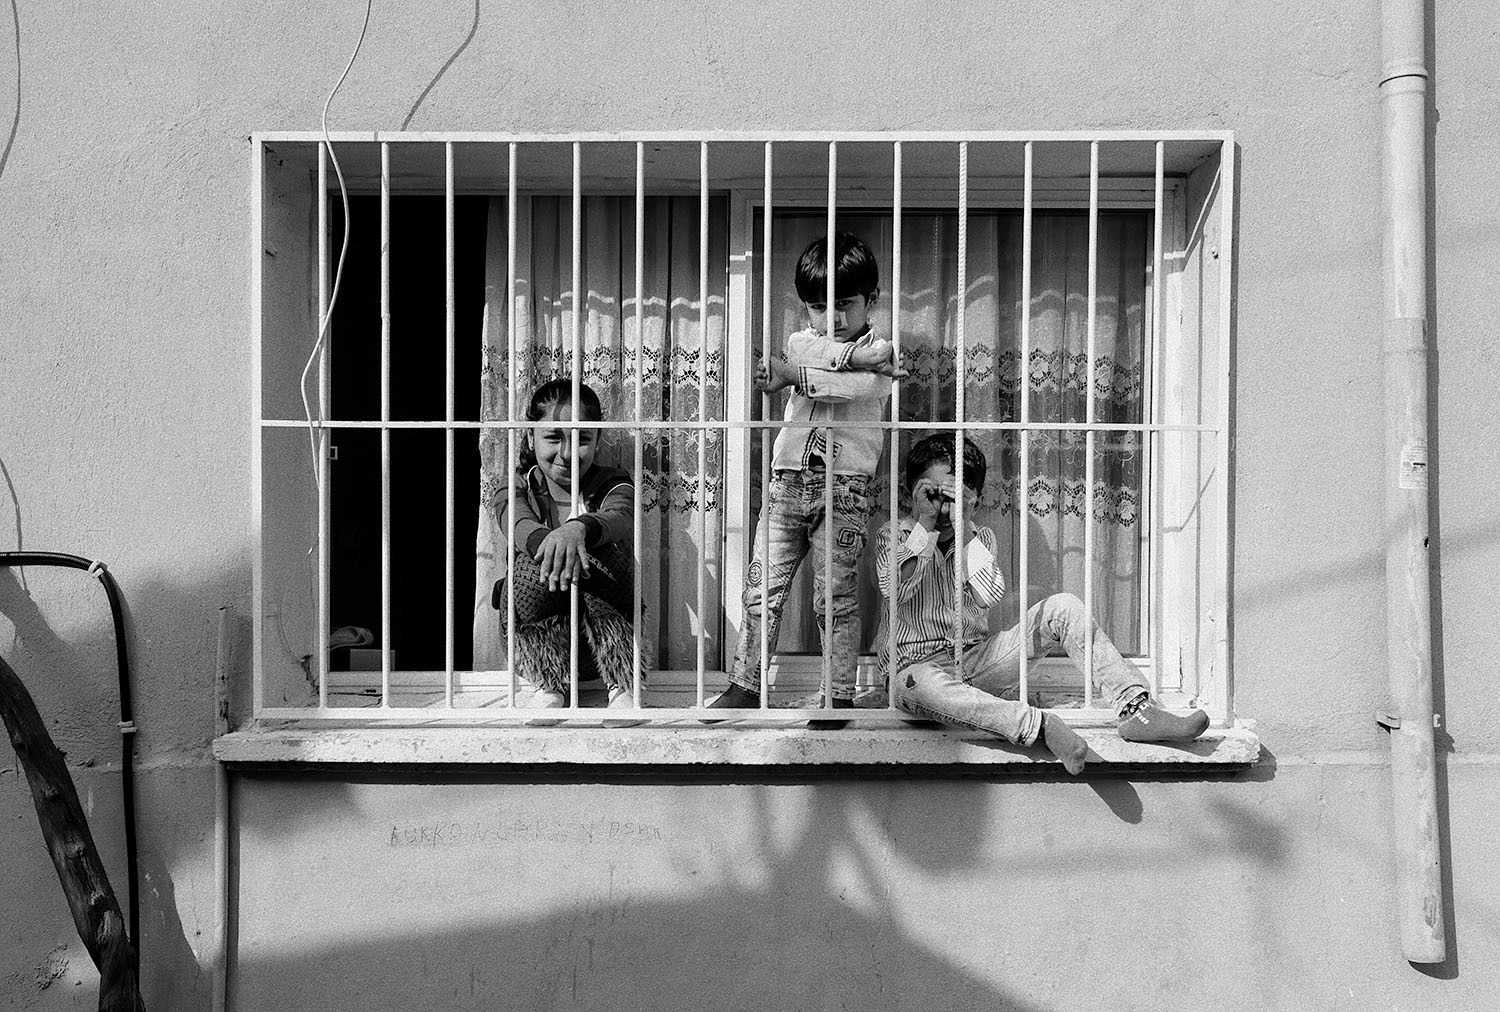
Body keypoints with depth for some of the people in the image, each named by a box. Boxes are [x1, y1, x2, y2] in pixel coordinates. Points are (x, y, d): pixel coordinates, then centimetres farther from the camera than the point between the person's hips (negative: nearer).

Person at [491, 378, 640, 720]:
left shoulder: (611, 484, 2)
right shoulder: (516, 490, 4)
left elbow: (621, 518, -24)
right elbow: (519, 524, -22)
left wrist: (577, 528, -48)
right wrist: (547, 541, -48)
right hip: (535, 635, 1)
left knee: (597, 555, -29)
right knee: (533, 563, -27)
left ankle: (624, 686, -28)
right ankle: (550, 684, -23)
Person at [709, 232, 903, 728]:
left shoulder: (881, 352, 3)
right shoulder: (800, 342, 13)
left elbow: (859, 388, -18)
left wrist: (790, 375, -26)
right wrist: (857, 358, -19)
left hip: (844, 487, -3)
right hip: (788, 479, 3)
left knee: (836, 597, 1)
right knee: (763, 585, 4)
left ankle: (840, 695, 13)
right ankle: (745, 684, 16)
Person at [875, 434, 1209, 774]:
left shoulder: (980, 536, 9)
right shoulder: (894, 534, 1)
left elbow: (990, 596, -11)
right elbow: (893, 590, -20)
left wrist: (964, 529, -14)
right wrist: (926, 526, -17)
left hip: (978, 662, 4)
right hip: (920, 665, -4)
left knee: (1063, 607, -14)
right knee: (927, 687, -43)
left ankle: (1136, 708, -21)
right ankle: (1041, 726, -52)